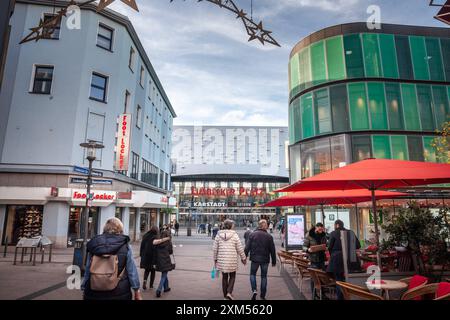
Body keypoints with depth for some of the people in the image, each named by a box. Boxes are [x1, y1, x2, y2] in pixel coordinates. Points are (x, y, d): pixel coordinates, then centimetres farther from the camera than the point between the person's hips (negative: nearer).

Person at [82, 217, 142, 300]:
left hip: (94, 293, 2)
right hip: (119, 293, -2)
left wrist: (84, 289, 18)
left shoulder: (94, 244, 0)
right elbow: (131, 270, -7)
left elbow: (87, 270, 6)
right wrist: (137, 291, 1)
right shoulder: (125, 245, -7)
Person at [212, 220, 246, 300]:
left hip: (221, 260, 3)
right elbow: (240, 248, -4)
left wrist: (215, 259, 15)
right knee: (232, 277, 15)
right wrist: (243, 258, 9)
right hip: (232, 260, -3)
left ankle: (225, 295, 23)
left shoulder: (219, 235, 0)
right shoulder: (234, 235, -7)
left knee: (224, 277, 17)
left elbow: (215, 248, 3)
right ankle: (229, 292, -2)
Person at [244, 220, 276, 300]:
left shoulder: (252, 234, -5)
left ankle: (254, 290, -2)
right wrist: (274, 261, 10)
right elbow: (272, 250, 1)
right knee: (264, 276, 12)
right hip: (265, 259, 1)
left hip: (255, 258, -1)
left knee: (252, 274, 16)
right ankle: (263, 295, 17)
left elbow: (247, 247, -6)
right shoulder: (269, 236, -4)